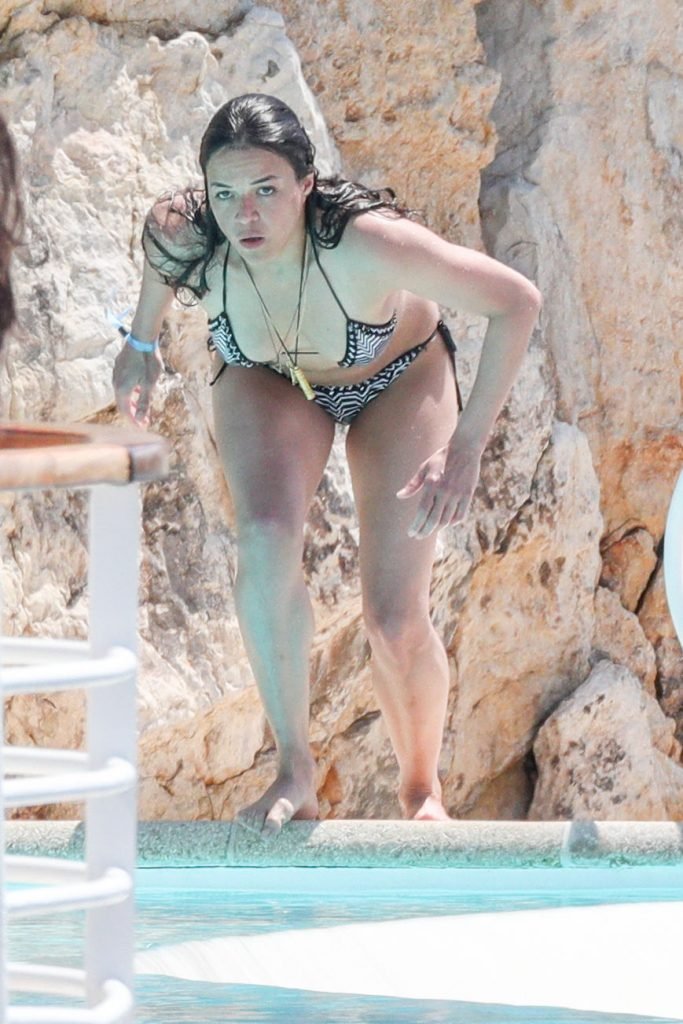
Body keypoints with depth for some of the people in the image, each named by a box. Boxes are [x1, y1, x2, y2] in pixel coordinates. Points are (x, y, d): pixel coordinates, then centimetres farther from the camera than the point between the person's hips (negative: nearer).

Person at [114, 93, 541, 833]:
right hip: (266, 382, 2)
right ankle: (294, 770, -16)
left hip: (397, 381, -2)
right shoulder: (184, 238, -32)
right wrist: (142, 342, 8)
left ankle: (422, 790, 22)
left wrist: (467, 445, -39)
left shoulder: (367, 243, -42)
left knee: (395, 620, -7)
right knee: (264, 539, -28)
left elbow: (518, 303, -35)